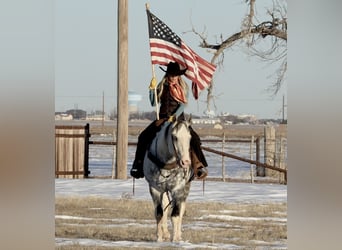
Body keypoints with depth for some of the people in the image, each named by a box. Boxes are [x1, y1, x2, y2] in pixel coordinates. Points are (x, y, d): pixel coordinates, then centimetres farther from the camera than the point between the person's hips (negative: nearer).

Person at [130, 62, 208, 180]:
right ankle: (138, 165, -10)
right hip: (163, 119, 1)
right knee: (144, 137, -18)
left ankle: (198, 166, -23)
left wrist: (174, 117, -19)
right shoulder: (162, 87, 6)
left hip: (178, 119, -1)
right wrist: (152, 89, -11)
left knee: (194, 138, -25)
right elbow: (154, 103, 3)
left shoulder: (183, 88, 3)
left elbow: (183, 105, -5)